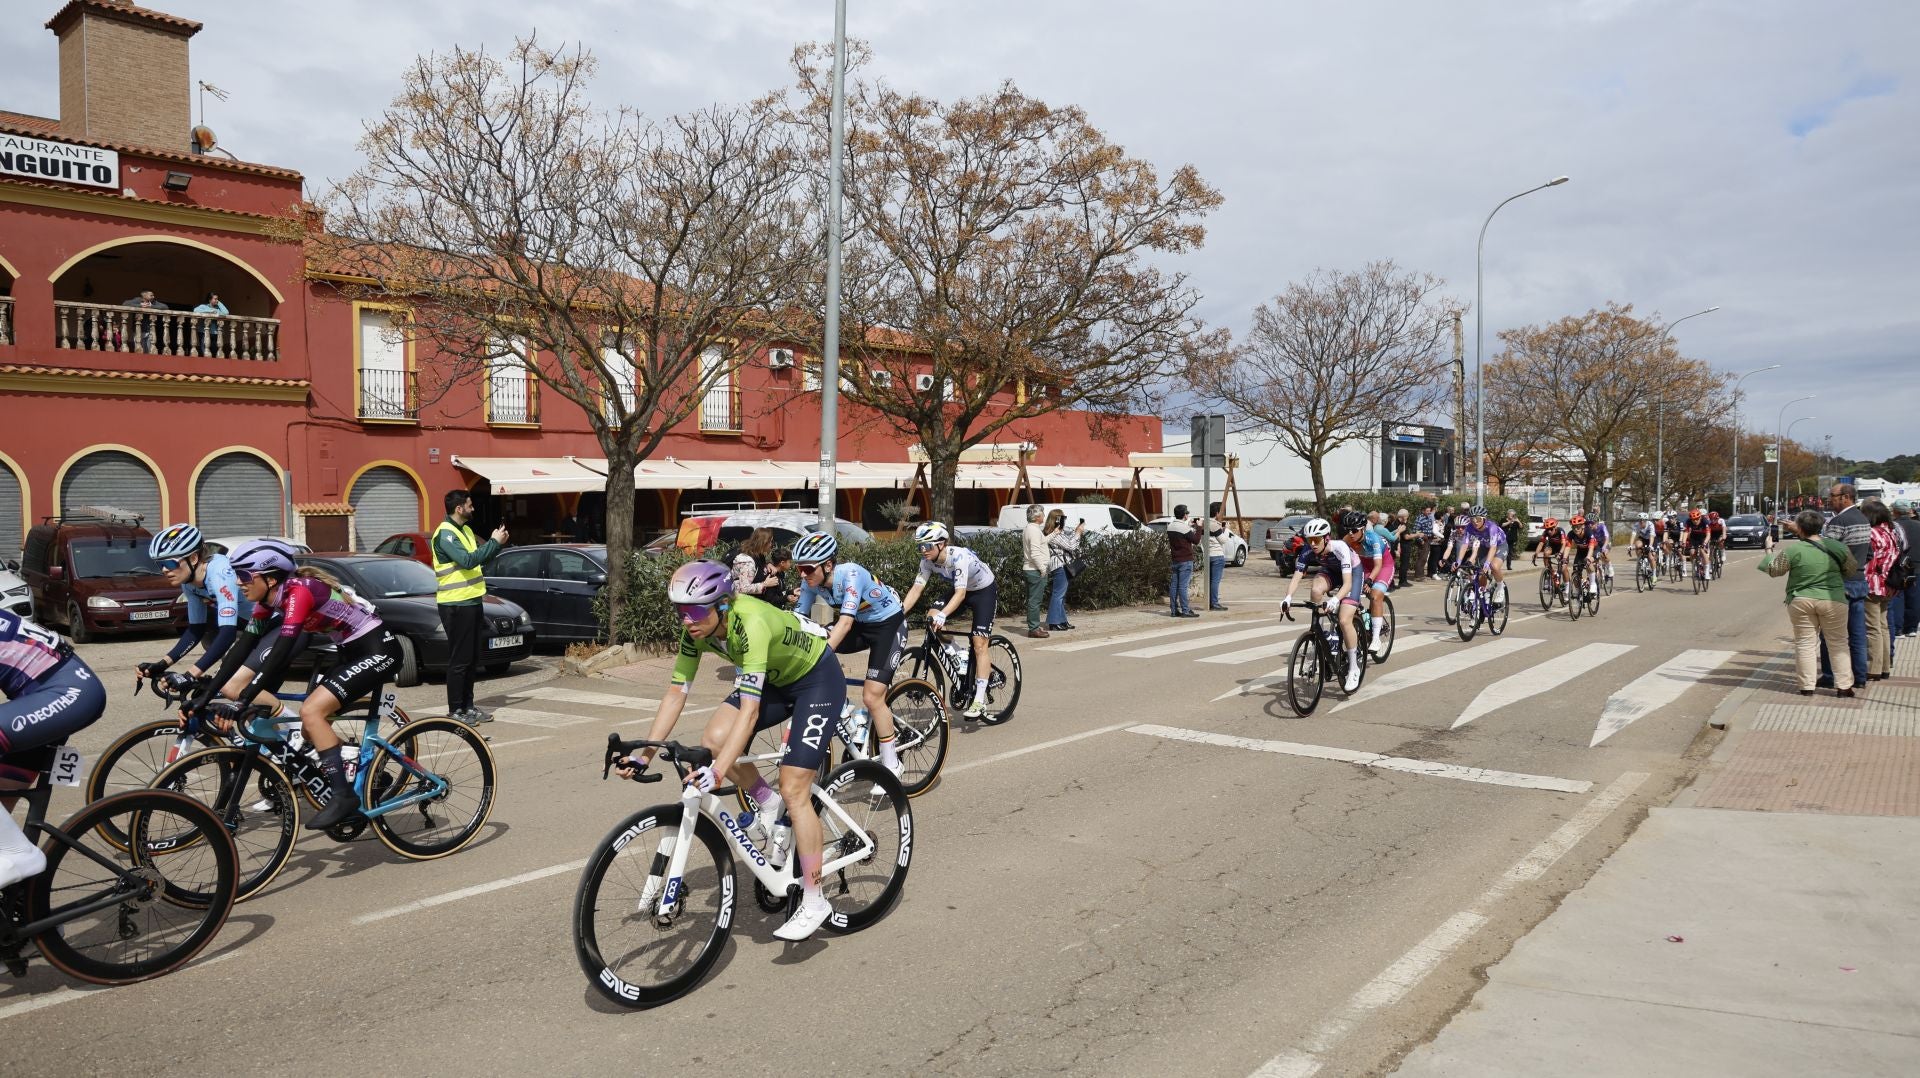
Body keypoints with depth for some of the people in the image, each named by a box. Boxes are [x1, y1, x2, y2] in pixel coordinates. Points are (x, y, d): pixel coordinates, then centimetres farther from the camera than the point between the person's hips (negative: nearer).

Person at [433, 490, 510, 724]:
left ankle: (468, 706, 21)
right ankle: (455, 711, 3)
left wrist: (497, 543, 3)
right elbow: (467, 560, -25)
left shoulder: (465, 530, 15)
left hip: (473, 601, 9)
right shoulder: (445, 533, -14)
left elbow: (480, 559, 18)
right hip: (456, 605, -9)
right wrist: (494, 542, -18)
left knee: (472, 658, 13)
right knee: (459, 660, -4)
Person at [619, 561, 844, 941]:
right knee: (713, 739, -16)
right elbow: (676, 692, -10)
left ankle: (814, 902, 0)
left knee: (793, 790, -12)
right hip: (775, 679, 7)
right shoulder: (698, 627, -16)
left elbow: (749, 711, -42)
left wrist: (718, 772, -50)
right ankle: (768, 805, 10)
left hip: (818, 678, -7)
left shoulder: (751, 624, -37)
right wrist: (644, 754, -15)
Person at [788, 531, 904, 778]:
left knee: (872, 697, -15)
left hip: (889, 624, -6)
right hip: (860, 624, 6)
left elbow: (846, 621, -41)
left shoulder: (851, 575, -33)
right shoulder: (811, 582, -14)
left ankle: (891, 766, 2)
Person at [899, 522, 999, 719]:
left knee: (979, 644, -15)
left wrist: (942, 615, -58)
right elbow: (917, 588, -21)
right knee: (932, 618, -14)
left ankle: (979, 701, -12)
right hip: (962, 590, 7)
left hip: (985, 590, -7)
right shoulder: (928, 560, -17)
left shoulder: (959, 557, -36)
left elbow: (960, 593, -44)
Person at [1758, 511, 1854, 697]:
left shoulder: (1792, 550, -9)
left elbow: (1773, 570, 2)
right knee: (1838, 643, 10)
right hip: (1833, 600, 1)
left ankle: (1807, 686, 8)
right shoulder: (1836, 547, -1)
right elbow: (1851, 566, 15)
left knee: (1805, 643, 7)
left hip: (1801, 602, -1)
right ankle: (1845, 686, 11)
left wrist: (1769, 549, 17)